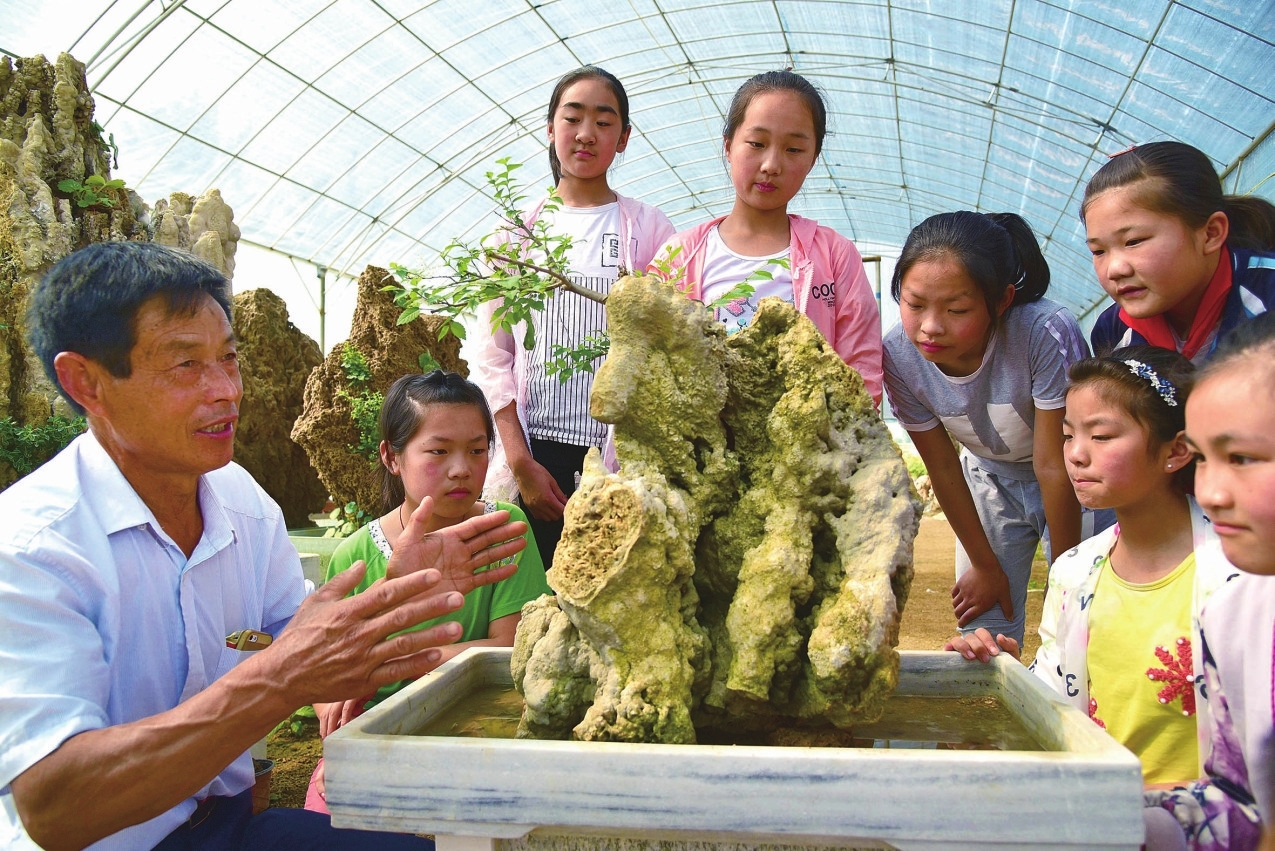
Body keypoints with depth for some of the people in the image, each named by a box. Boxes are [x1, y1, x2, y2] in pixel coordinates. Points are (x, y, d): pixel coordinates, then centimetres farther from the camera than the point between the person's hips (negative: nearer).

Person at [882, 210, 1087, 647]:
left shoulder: (1047, 333, -35)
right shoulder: (900, 355, -24)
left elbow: (1055, 468, -25)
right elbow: (943, 468, -11)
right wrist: (986, 566, -1)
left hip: (1077, 486, -2)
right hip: (991, 481, 3)